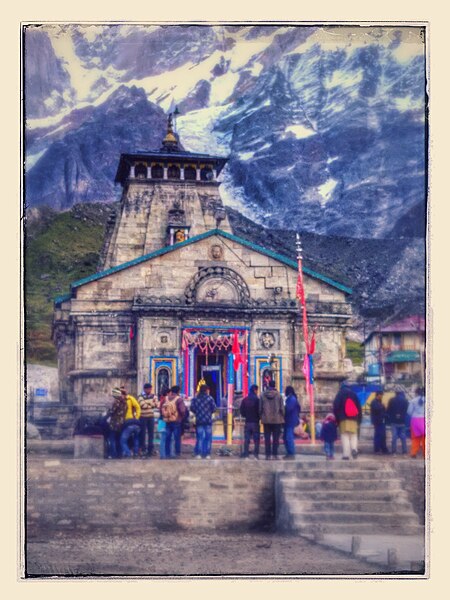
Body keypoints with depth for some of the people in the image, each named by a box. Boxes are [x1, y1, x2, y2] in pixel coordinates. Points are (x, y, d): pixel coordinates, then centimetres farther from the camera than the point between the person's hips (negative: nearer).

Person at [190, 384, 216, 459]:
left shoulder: (195, 398, 1)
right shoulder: (210, 398, -5)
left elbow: (192, 408, -2)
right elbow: (214, 408, -5)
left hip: (198, 421, 2)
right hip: (208, 420, -2)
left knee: (199, 438, 5)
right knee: (208, 437, 5)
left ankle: (199, 454, 1)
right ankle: (207, 454, 3)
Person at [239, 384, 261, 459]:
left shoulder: (245, 399, 3)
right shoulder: (257, 399, -10)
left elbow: (241, 410, 4)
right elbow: (259, 410, -11)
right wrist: (258, 417, 7)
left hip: (247, 422, 4)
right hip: (255, 422, -4)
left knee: (246, 439, 7)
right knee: (256, 439, 2)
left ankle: (246, 454, 4)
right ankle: (256, 454, -2)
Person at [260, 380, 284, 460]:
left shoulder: (263, 395, 0)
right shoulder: (278, 395, -5)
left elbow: (260, 408, 3)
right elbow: (282, 408, -4)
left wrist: (261, 417, 13)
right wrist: (282, 417, 7)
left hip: (266, 420, 1)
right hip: (277, 420, -1)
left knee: (267, 438, 5)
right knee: (276, 438, 4)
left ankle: (268, 455, 3)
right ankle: (275, 454, 1)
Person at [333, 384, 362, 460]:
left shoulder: (339, 395, 3)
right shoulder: (354, 394, 13)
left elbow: (336, 407, -3)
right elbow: (359, 408, 12)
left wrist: (337, 419, 2)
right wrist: (359, 419, 14)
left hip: (343, 420, -3)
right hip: (354, 419, 3)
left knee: (345, 436, -2)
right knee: (353, 435, 10)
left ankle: (346, 454, -10)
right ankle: (354, 448, -17)